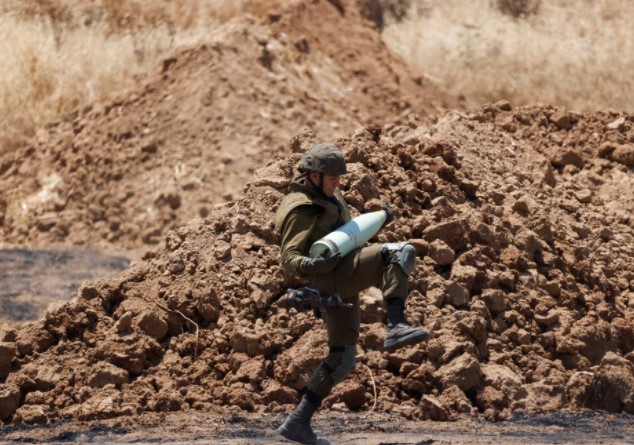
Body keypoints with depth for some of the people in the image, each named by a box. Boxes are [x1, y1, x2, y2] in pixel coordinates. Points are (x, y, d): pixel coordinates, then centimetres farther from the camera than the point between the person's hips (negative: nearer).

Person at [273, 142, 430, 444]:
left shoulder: (327, 199, 22)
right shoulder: (301, 210, -8)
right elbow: (289, 258, -16)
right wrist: (314, 264, -37)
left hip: (342, 288, 10)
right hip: (331, 276, -10)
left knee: (342, 360, 12)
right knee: (401, 252, -25)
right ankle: (396, 327, -41)